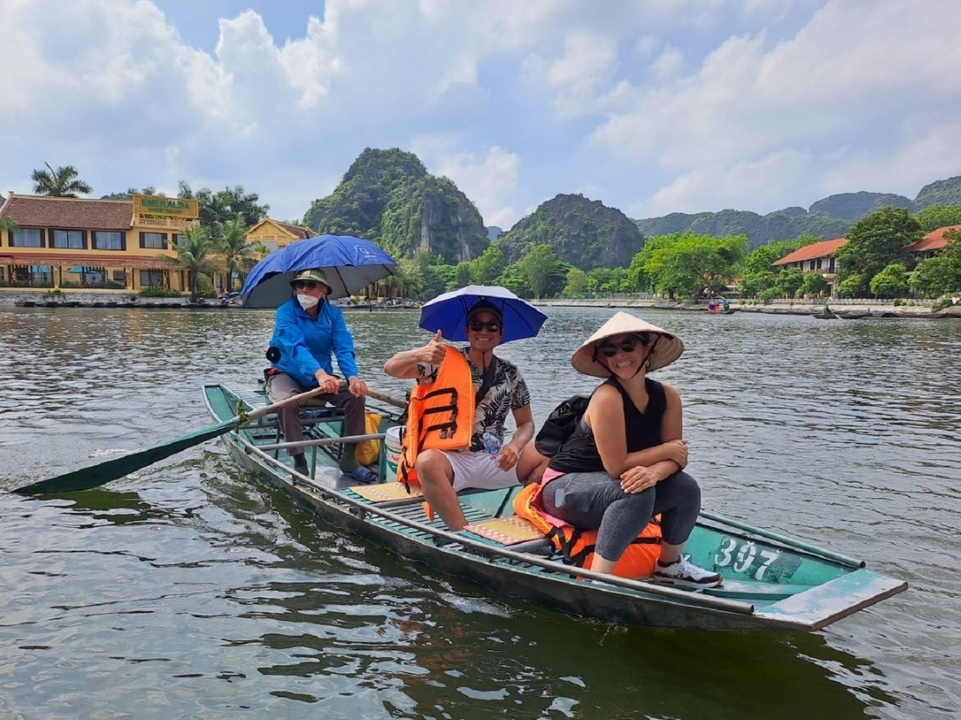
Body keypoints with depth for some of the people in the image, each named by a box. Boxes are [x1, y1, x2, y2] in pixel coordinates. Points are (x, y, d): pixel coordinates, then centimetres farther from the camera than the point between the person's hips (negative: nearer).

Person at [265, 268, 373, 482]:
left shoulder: (333, 313, -5)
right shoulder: (286, 312, -17)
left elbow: (344, 348, -17)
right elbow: (296, 347, -34)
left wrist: (352, 377, -39)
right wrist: (320, 373, -52)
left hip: (322, 377, 4)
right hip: (287, 374, -3)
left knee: (355, 396, -17)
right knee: (287, 401, -35)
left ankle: (349, 458, -6)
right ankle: (299, 463, -26)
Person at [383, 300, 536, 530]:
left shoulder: (511, 374, 8)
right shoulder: (446, 362, -2)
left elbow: (526, 423, 13)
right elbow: (391, 368, -11)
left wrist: (514, 446, -10)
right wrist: (418, 354, -34)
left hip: (493, 460, 3)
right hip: (451, 459, -2)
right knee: (427, 461, -38)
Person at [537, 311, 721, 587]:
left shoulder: (667, 395, -4)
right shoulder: (607, 397, -25)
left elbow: (677, 457, -8)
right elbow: (616, 466, -26)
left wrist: (654, 472, -31)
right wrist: (665, 450, -14)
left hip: (610, 487, 7)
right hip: (566, 488, -7)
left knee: (686, 487, -9)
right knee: (638, 492, -32)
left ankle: (670, 566, 15)